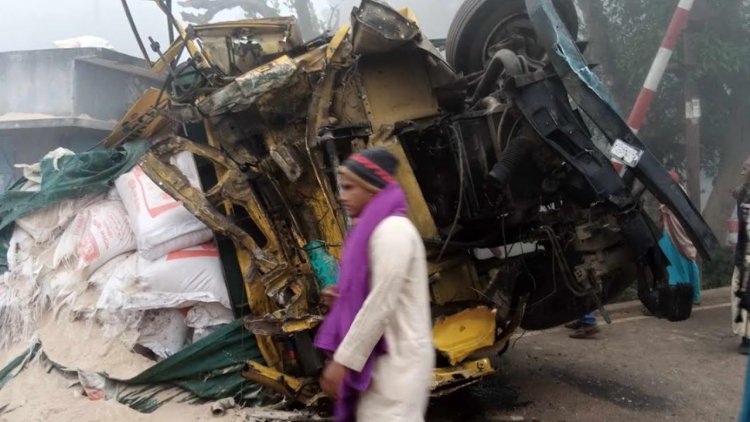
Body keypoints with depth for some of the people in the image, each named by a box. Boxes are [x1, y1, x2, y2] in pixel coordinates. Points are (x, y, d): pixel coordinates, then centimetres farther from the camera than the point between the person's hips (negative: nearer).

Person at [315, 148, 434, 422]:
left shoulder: (392, 229, -15)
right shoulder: (373, 229, 15)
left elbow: (383, 303, -21)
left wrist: (342, 360, -19)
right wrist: (343, 299, 4)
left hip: (395, 358, -10)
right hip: (381, 355, 10)